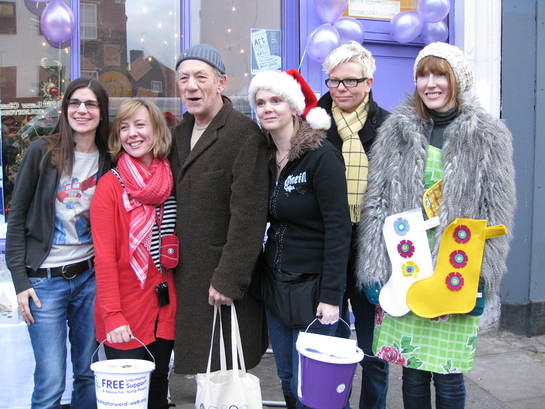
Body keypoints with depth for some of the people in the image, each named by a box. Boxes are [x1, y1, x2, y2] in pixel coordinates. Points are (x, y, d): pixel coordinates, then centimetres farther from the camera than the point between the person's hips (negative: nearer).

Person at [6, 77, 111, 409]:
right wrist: (21, 281, -7)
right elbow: (17, 218, -3)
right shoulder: (42, 152, -6)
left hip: (89, 277, 3)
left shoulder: (108, 161, 3)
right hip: (45, 280, -3)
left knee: (89, 374, 12)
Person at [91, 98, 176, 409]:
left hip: (164, 310, 4)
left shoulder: (171, 181, 5)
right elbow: (104, 257, -12)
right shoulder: (110, 186, -8)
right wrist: (113, 315, -17)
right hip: (124, 318, -4)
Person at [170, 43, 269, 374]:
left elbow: (249, 215, -16)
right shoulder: (180, 134, 13)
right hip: (187, 278, 7)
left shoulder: (245, 134, -11)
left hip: (226, 282, -7)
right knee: (203, 370, 13)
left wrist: (228, 278, -18)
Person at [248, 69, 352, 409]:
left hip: (311, 288, -6)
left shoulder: (321, 155, -13)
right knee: (287, 380, 16)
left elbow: (339, 228, -17)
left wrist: (331, 295, -19)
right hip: (274, 285, 7)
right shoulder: (266, 158, 8)